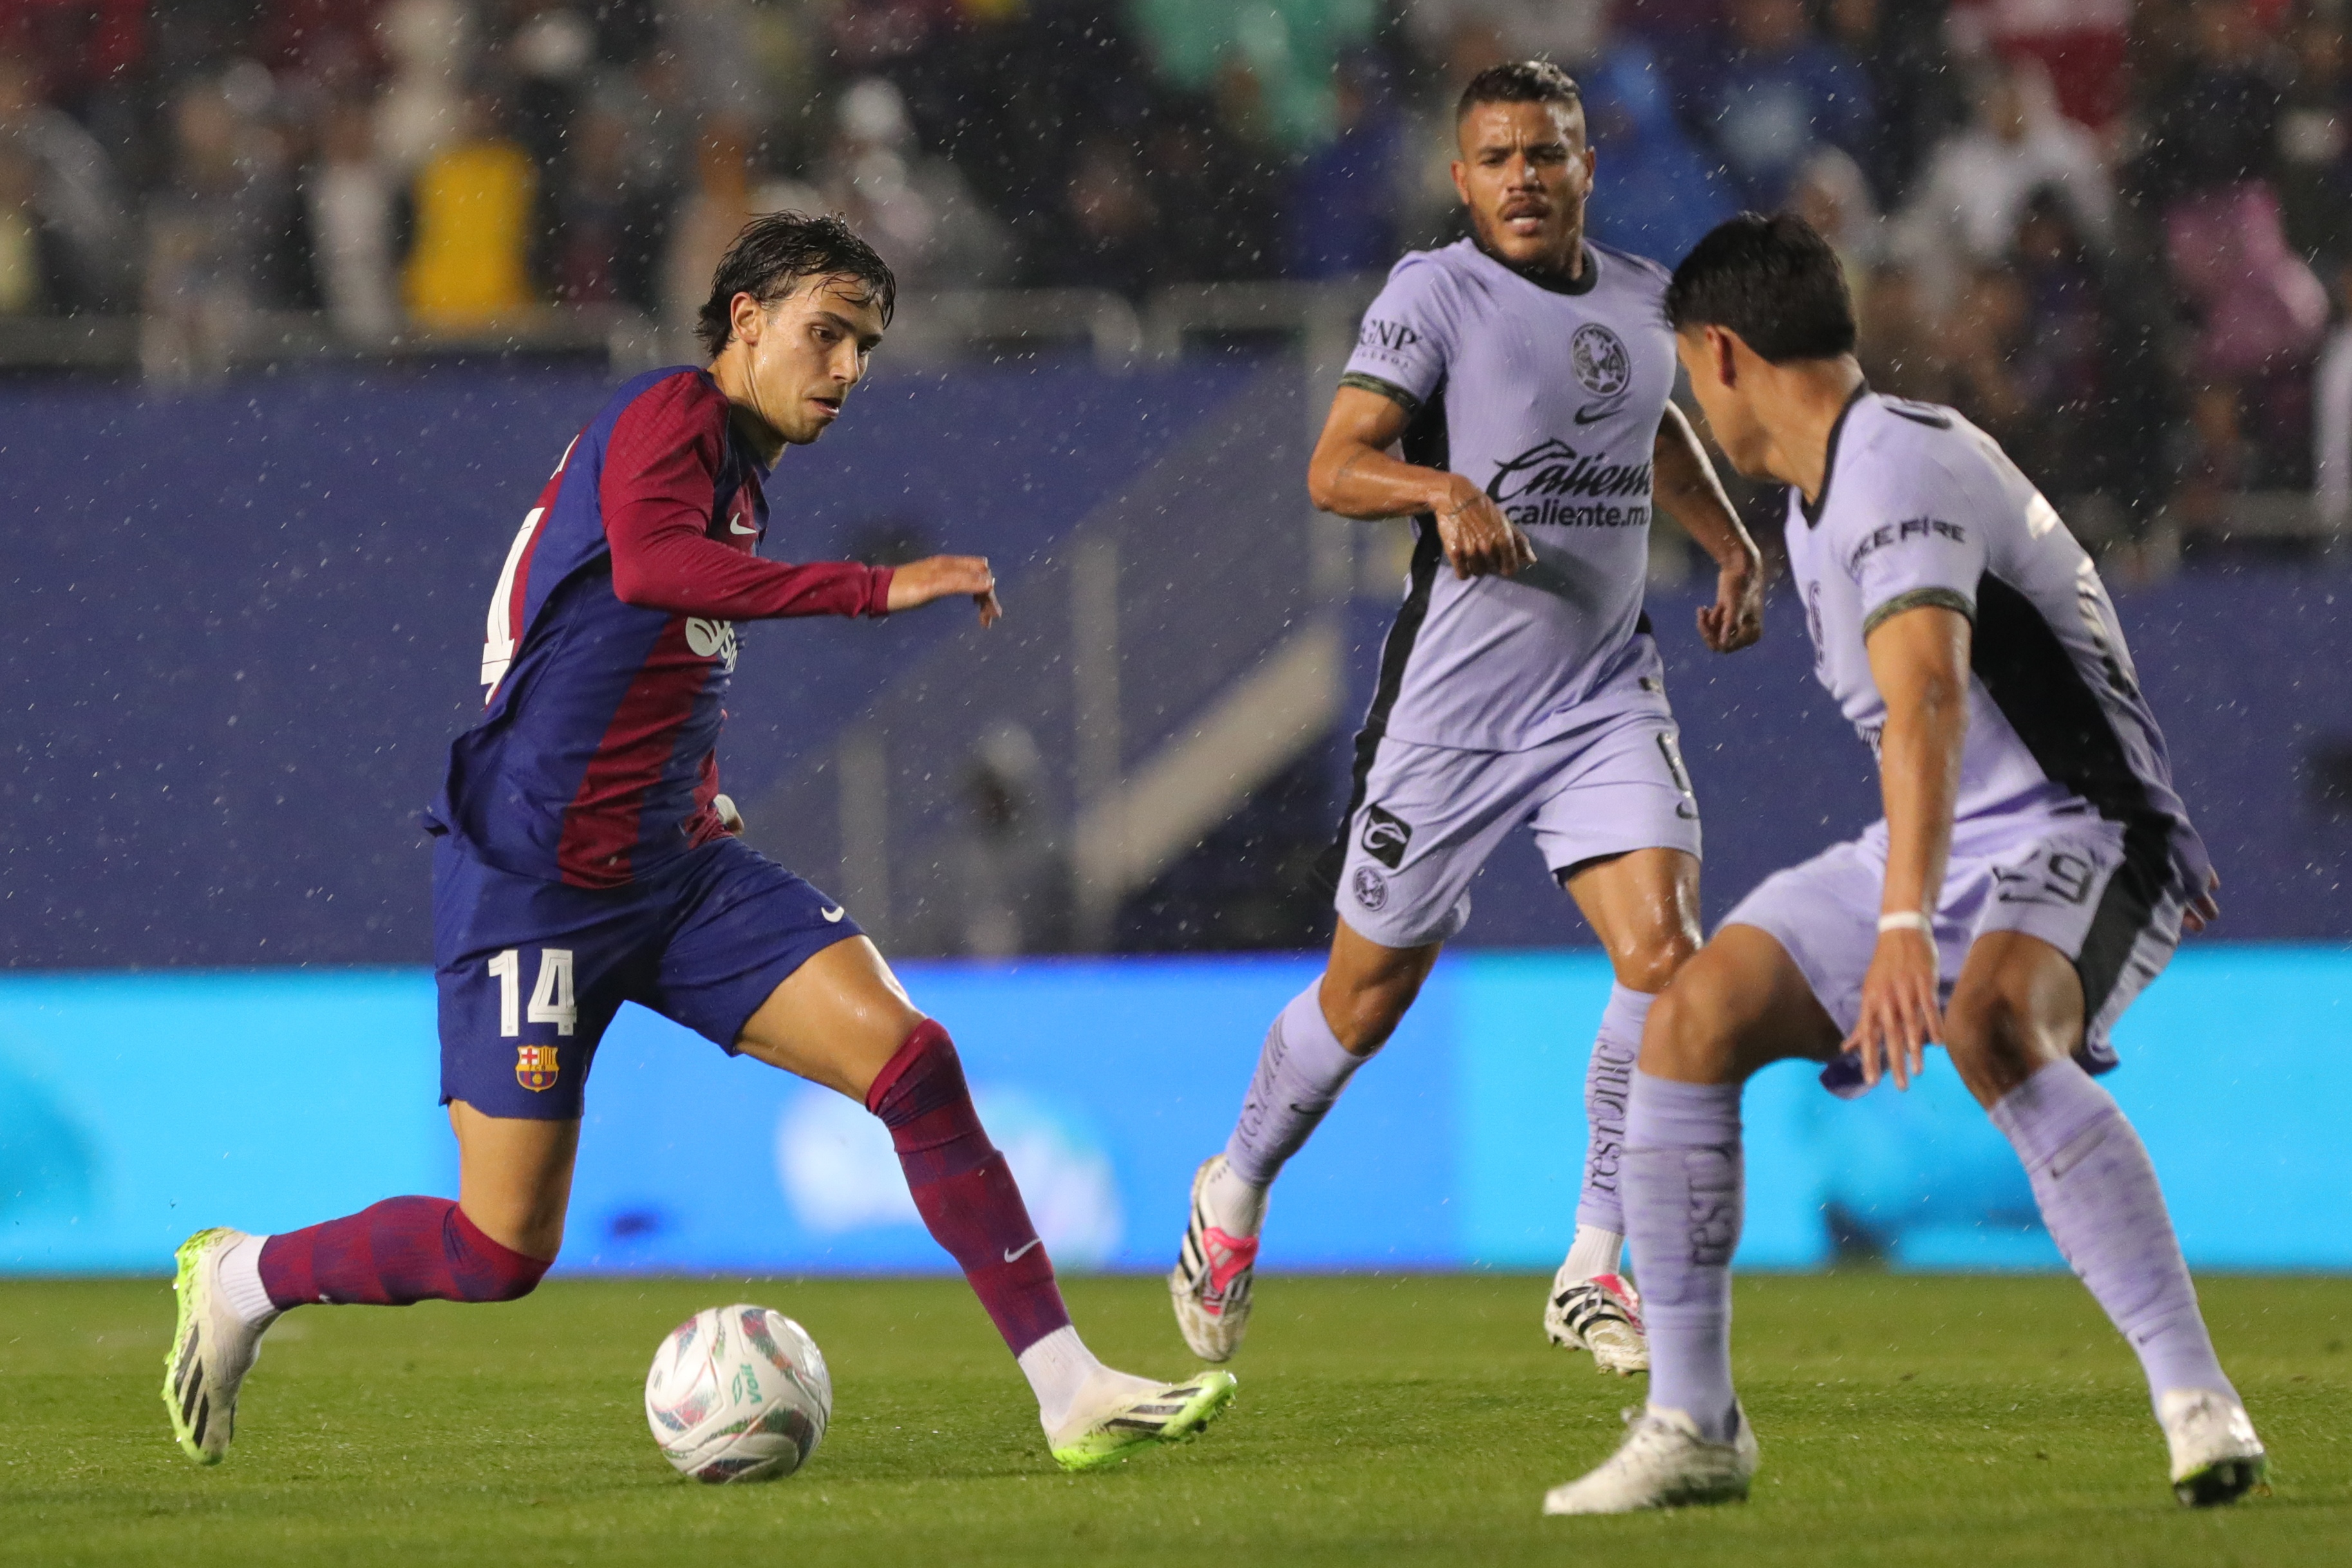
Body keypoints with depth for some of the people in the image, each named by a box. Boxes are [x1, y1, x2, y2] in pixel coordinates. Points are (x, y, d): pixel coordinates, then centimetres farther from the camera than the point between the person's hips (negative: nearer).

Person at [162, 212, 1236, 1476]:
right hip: (534, 882, -8)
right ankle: (240, 1281, 22)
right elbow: (648, 564, -34)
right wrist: (876, 589, -37)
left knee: (910, 1059, -12)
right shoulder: (674, 414, -11)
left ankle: (1070, 1392, -13)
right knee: (503, 1251, -5)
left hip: (677, 869, 8)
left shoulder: (739, 468, 16)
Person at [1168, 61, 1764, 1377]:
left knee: (1666, 948, -16)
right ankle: (1236, 1195, 35)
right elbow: (1336, 467, -18)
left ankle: (1594, 1270, -4)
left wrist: (1733, 544, 20)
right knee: (1371, 992, 7)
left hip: (1607, 697, 4)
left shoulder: (1643, 299, 9)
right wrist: (1442, 488, -37)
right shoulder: (1436, 293, -8)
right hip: (1454, 706, -4)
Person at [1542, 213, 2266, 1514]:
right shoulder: (1814, 500, 13)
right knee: (1693, 1017, -7)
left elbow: (1927, 702, -36)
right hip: (1941, 847, 9)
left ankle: (2198, 1400, -38)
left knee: (1990, 1028, -39)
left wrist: (1907, 929, -47)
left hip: (2069, 834, -9)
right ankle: (1692, 1426, -1)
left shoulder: (1896, 469, -21)